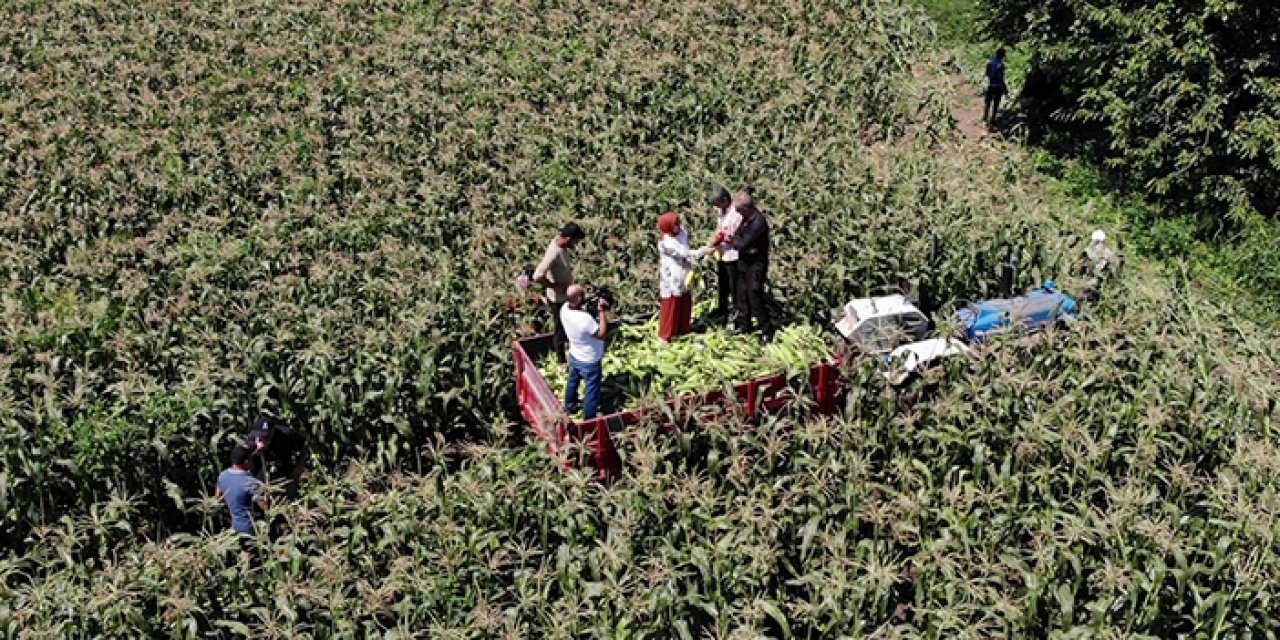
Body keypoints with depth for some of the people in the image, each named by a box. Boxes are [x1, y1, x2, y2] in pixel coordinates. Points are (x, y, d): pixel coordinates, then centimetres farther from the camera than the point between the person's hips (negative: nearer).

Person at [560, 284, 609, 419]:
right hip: (589, 361, -7)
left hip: (574, 356, 8)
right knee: (592, 390, 13)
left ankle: (570, 407, 51)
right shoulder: (585, 319, -39)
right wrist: (602, 311, -27)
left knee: (573, 382, 30)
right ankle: (589, 419, 27)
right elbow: (602, 335, -27)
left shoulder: (564, 309, -16)